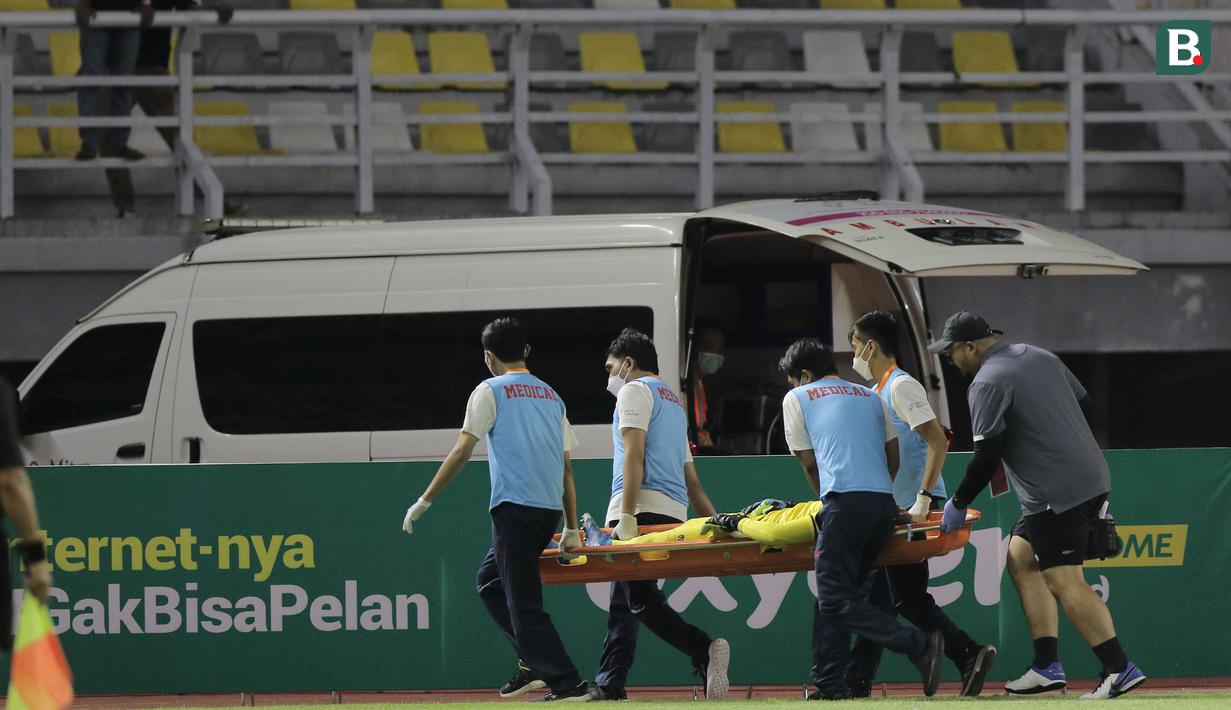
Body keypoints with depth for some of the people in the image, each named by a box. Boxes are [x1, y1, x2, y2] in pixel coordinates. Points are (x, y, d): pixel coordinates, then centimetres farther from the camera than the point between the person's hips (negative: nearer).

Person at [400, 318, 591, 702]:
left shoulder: (491, 391, 1)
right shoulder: (551, 396, 19)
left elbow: (462, 451, -7)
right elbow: (566, 468, 17)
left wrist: (425, 501, -4)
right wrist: (571, 529, 18)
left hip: (515, 506, -7)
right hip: (550, 509, 7)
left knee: (523, 602, -6)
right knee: (491, 580, 23)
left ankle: (568, 684, -13)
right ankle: (533, 661, 12)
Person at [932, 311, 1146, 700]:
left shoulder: (987, 383, -10)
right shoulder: (1040, 357, 15)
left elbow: (986, 457, -12)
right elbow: (1080, 400, 21)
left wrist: (958, 504, -1)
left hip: (1056, 493, -10)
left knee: (1064, 581, -13)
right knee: (1021, 558, 18)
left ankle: (1119, 669, -22)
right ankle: (1047, 667, 13)